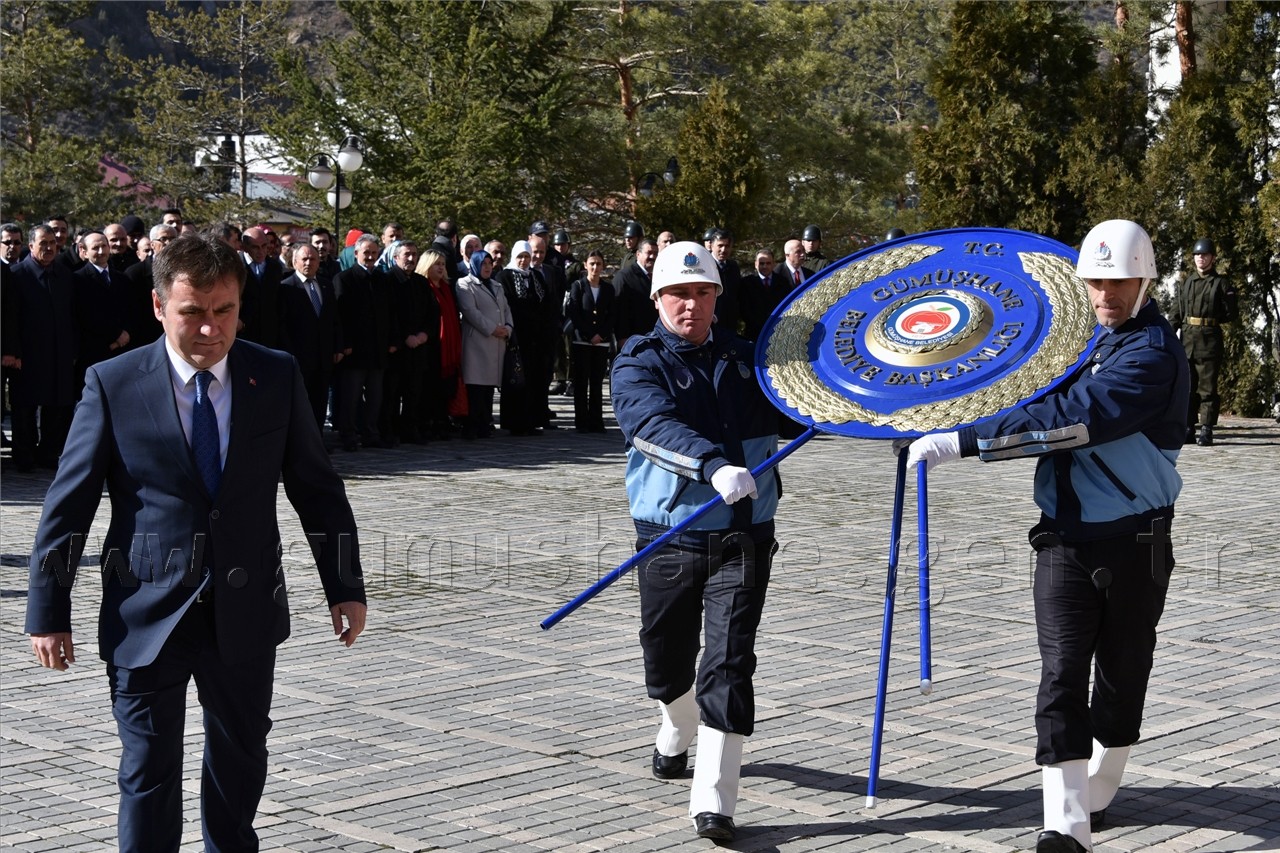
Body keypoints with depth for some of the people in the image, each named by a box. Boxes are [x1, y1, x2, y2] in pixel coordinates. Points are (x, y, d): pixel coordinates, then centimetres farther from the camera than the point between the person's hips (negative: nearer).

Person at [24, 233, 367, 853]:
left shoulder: (277, 378, -1)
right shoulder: (113, 384, -8)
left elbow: (317, 489, 5)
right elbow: (67, 505, -4)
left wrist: (344, 588, 3)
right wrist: (48, 614, -6)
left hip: (246, 610, 3)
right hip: (147, 613, -2)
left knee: (241, 757, 18)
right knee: (148, 772, 4)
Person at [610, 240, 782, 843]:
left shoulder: (745, 358, 11)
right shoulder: (638, 364, -4)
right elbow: (657, 425, -23)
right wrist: (714, 466, -41)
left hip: (744, 537, 1)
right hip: (671, 537, -1)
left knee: (728, 664, -10)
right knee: (666, 663, 12)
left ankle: (713, 801, -9)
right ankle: (675, 737, 47)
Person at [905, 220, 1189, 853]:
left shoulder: (1151, 354, -16)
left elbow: (1067, 419, -29)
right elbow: (1045, 403, 23)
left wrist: (961, 442, -32)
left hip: (1134, 543, -5)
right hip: (1065, 538, 5)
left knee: (1120, 674, 10)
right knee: (1061, 673, -8)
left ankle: (1097, 794, 30)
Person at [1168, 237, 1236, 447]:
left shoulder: (1221, 283, 3)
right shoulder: (1186, 282, 13)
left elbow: (1230, 314, 1)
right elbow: (1175, 313, 10)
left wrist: (1210, 320, -1)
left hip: (1210, 341, -4)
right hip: (1186, 339, 4)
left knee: (1207, 387, -3)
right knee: (1187, 386, 6)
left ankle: (1207, 430, -1)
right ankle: (1188, 429, 11)